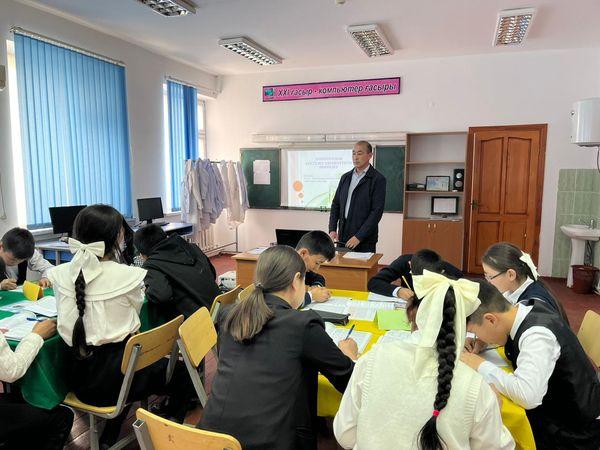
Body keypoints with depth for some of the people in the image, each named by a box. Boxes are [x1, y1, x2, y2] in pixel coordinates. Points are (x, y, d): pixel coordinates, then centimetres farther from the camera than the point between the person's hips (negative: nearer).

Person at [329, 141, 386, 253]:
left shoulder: (378, 179, -6)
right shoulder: (345, 177, 13)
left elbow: (377, 211, -12)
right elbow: (336, 204, 14)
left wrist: (359, 236, -16)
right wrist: (332, 229, 1)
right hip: (343, 238, 5)